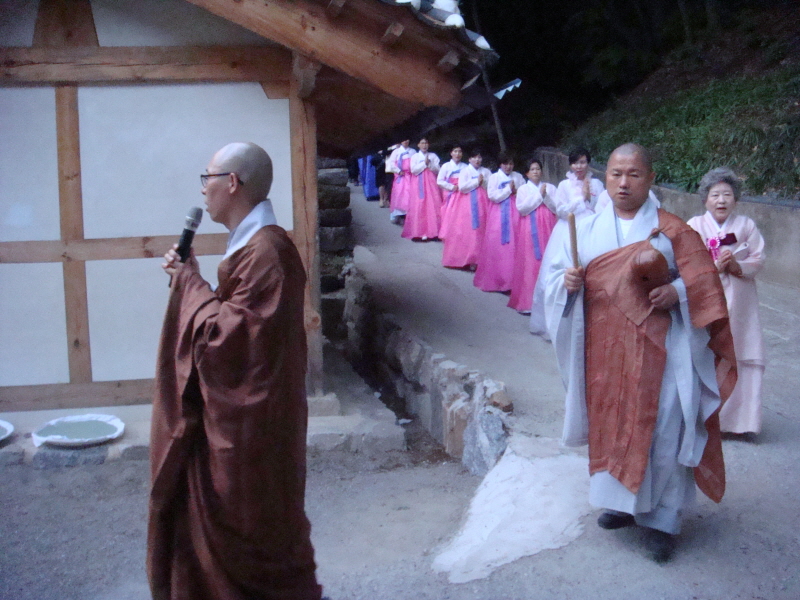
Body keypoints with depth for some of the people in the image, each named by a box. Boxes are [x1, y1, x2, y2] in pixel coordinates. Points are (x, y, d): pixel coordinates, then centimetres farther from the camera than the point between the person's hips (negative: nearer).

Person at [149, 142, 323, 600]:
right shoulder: (254, 243, 9)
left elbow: (229, 331, -24)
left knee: (252, 526, 6)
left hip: (249, 418, -10)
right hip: (236, 410, 10)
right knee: (222, 519, 20)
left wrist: (190, 282, -12)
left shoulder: (266, 252, -23)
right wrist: (190, 280, 1)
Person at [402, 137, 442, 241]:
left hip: (431, 183, 1)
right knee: (419, 206, -8)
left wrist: (429, 164, -11)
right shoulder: (415, 157, 10)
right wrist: (424, 164, -10)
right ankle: (420, 231, -7)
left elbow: (437, 170, 4)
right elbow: (413, 170, -4)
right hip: (419, 183, -1)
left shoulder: (433, 156, 13)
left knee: (433, 205, -8)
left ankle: (432, 231, -7)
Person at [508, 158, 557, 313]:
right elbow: (521, 209, -5)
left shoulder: (550, 187, 13)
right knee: (529, 263, -6)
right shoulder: (523, 189, 10)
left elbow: (556, 209, 4)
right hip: (529, 230, -1)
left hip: (547, 229, 1)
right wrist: (538, 195, -6)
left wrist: (545, 196, -9)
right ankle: (527, 302, -3)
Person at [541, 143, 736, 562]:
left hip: (658, 347, -3)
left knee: (661, 429, -4)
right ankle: (624, 501, 30)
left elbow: (704, 281, -1)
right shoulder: (585, 228, 6)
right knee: (611, 422, 11)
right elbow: (552, 277, 5)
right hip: (604, 347, 3)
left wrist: (677, 292, -20)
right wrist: (566, 282, -16)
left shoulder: (672, 230, -2)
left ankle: (661, 519, 10)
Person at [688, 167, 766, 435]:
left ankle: (737, 417, 11)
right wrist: (715, 266, -19)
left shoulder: (746, 226, 5)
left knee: (739, 358, 0)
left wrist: (738, 267, -17)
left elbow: (758, 260, 2)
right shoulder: (695, 225, 1)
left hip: (738, 303, 2)